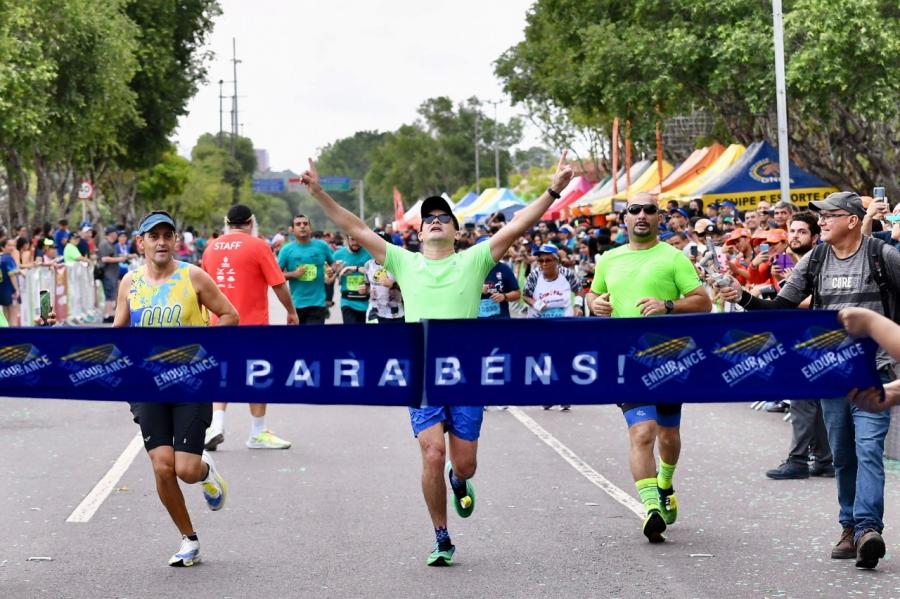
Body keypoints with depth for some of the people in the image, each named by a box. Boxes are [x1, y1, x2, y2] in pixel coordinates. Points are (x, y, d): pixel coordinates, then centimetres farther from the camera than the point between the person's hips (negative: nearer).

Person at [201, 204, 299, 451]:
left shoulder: (212, 247, 6)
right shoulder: (257, 246, -9)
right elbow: (278, 284, -8)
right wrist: (291, 311, 6)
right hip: (253, 323, -4)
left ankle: (216, 425, -2)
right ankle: (258, 434, 12)